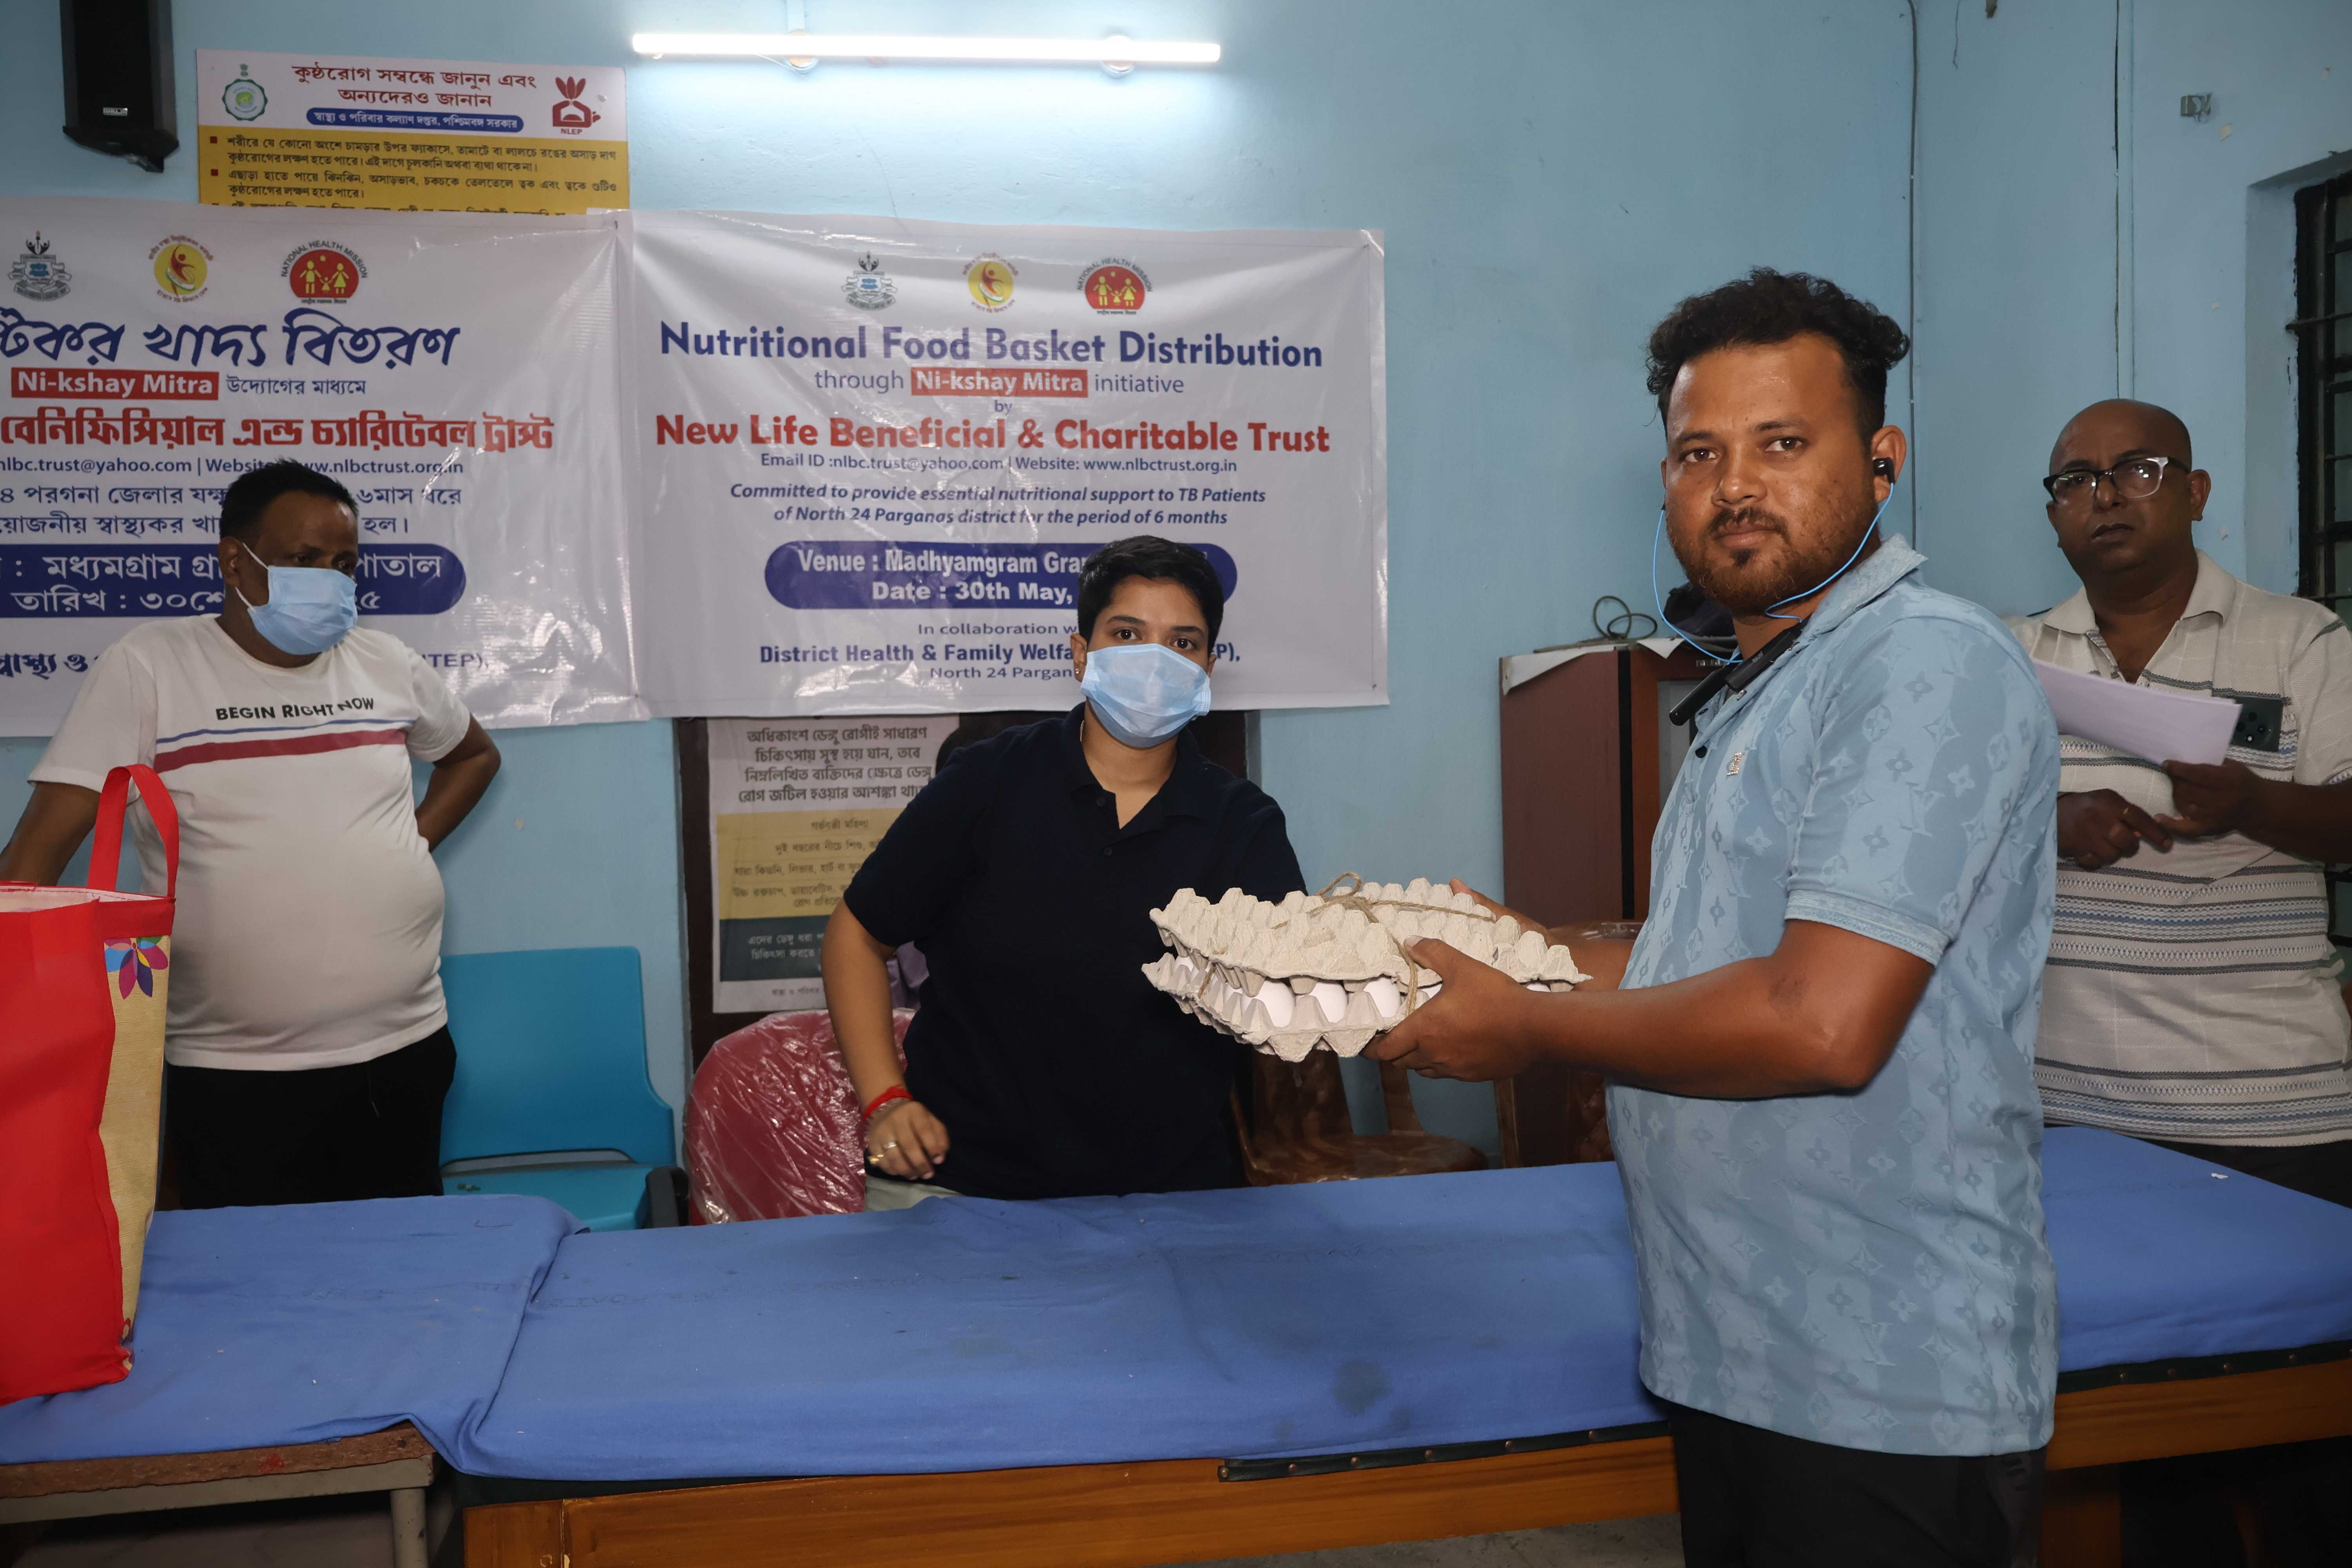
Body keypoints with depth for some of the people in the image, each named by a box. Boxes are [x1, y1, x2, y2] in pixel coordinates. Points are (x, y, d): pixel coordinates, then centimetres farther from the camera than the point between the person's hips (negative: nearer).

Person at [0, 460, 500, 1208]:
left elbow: (475, 753, 25)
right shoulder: (149, 667, -5)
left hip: (404, 1051, 4)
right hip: (235, 1076, -3)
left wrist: (414, 840, 8)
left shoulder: (385, 663, 6)